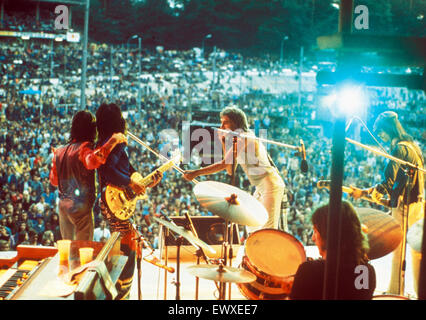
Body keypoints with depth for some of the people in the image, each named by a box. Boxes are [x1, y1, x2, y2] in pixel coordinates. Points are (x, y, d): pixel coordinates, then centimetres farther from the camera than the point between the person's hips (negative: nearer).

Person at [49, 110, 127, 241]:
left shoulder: (60, 151, 10)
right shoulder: (83, 148, -12)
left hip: (63, 204, 7)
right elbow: (92, 161, -35)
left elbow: (53, 180, 18)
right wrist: (112, 141, -32)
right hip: (80, 205, -7)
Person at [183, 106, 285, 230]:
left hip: (271, 185, -10)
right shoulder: (238, 139, 13)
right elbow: (230, 170, 8)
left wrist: (196, 173, -23)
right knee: (253, 230, 13)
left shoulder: (244, 137, -16)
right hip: (261, 187, 10)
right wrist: (224, 142, 4)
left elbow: (223, 164, -24)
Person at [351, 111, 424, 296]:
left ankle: (396, 291, 3)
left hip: (404, 205, -9)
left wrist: (363, 192, -14)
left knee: (398, 249, -3)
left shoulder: (399, 148, -15)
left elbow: (388, 182, -20)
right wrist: (388, 198, 22)